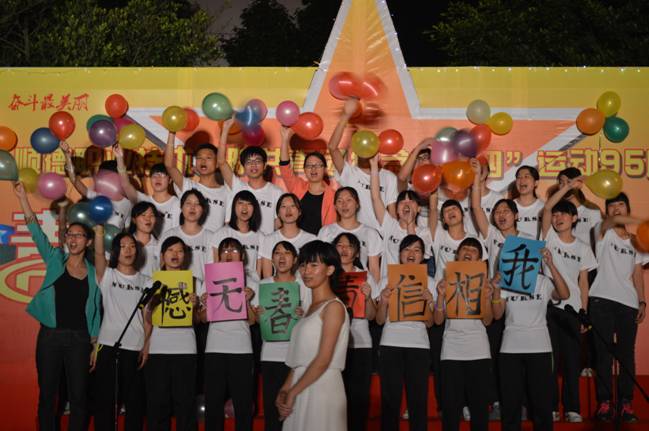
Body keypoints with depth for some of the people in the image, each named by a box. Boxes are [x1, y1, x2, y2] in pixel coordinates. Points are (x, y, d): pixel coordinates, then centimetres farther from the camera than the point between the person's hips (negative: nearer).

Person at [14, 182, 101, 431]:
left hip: (79, 339, 0)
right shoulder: (55, 259, 6)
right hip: (50, 336, 0)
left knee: (78, 396, 2)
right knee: (47, 394, 6)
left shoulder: (94, 272, 6)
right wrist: (22, 197, -10)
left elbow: (96, 310, 9)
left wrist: (95, 343, 4)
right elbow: (35, 231, -2)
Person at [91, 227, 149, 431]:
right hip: (108, 345, -2)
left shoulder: (145, 282, 10)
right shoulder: (107, 276, 3)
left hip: (134, 348, 2)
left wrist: (146, 346, -1)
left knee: (134, 401, 6)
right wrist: (99, 230, -33)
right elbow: (99, 254, -17)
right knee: (104, 399, 2)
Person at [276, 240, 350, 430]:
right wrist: (285, 389, 2)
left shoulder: (333, 307, -9)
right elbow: (299, 359, 13)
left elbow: (323, 360, -16)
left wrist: (292, 393, -13)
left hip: (322, 389, -7)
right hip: (302, 391, 7)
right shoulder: (312, 307, 15)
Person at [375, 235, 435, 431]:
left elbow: (429, 323, 7)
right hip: (391, 344, 0)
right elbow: (380, 320, 6)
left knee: (418, 399, -3)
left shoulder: (429, 282, 11)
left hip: (418, 345, 0)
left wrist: (428, 303, -11)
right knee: (390, 399, -4)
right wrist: (384, 301, -12)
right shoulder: (387, 281, 9)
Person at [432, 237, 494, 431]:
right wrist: (441, 296, -14)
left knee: (480, 406, 1)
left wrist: (486, 297, -17)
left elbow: (487, 320, -1)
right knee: (450, 406, -2)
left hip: (478, 352, 0)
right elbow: (438, 320, 1)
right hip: (451, 351, 0)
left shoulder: (483, 283, 9)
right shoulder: (446, 282, 8)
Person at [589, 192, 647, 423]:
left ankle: (626, 403, 5)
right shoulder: (603, 231, 6)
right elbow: (615, 220, -18)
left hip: (628, 302, 3)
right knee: (603, 353, -4)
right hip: (602, 300, -3)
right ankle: (604, 402, -1)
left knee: (627, 354, 1)